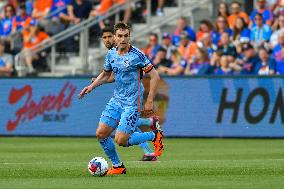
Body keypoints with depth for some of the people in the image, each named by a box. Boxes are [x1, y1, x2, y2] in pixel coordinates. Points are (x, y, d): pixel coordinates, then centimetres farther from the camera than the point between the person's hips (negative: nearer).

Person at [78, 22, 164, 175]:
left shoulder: (136, 55, -15)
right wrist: (91, 87, 9)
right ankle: (117, 166, 16)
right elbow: (105, 74, 23)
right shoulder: (111, 54, 4)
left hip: (132, 104, -6)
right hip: (116, 101, 7)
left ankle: (154, 135, 12)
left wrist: (149, 101, -15)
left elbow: (155, 76, -13)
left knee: (121, 140, -12)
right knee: (101, 133, -2)